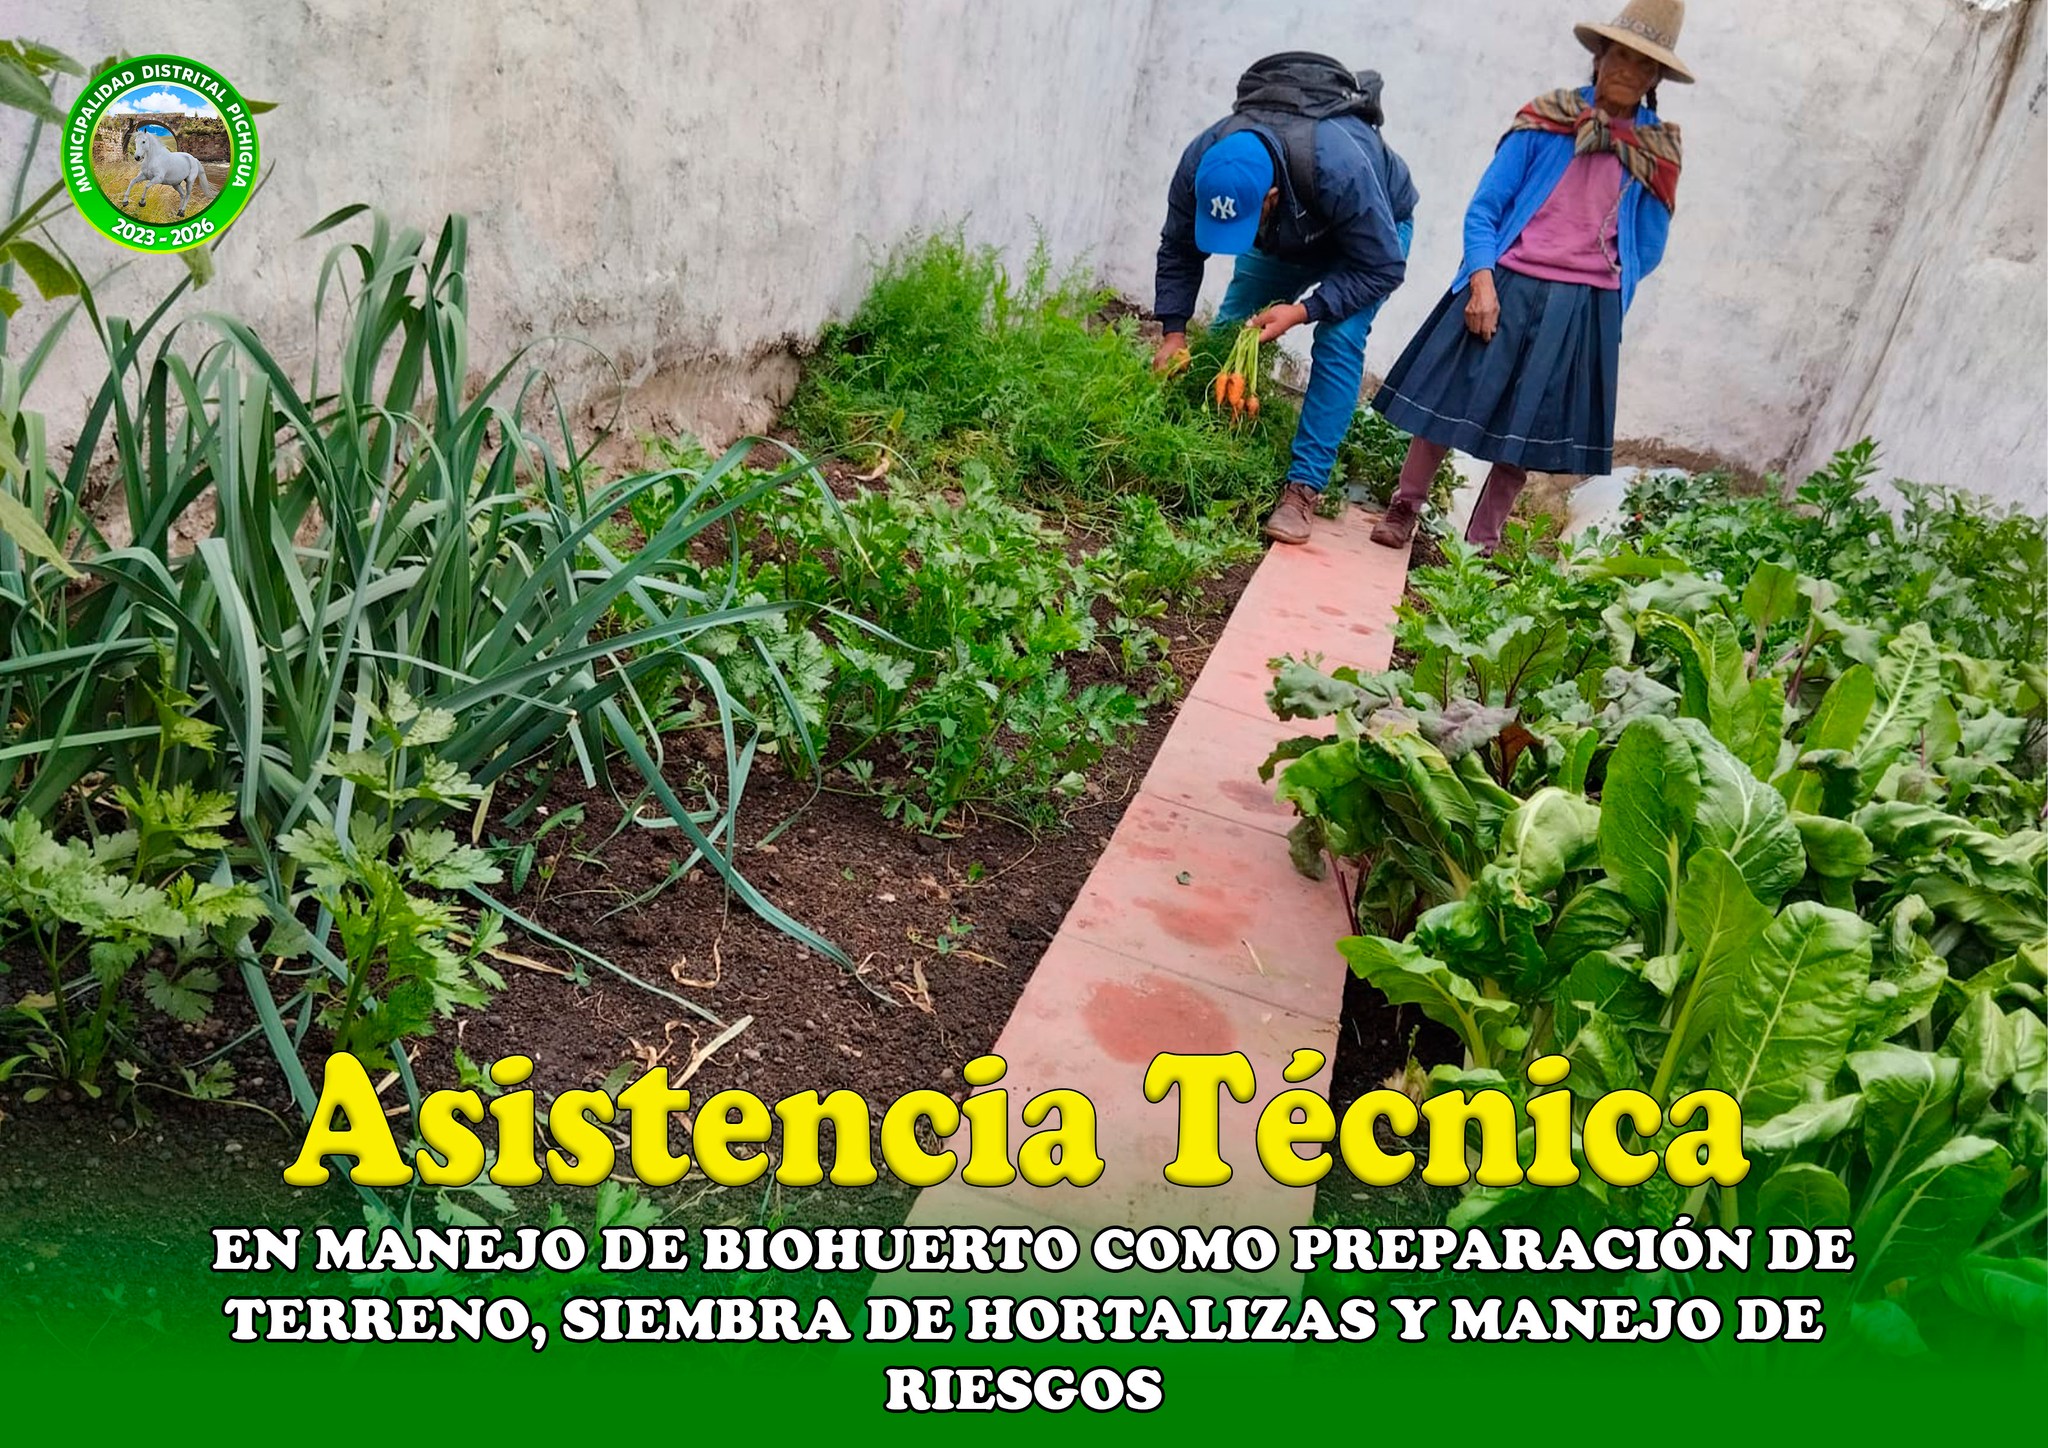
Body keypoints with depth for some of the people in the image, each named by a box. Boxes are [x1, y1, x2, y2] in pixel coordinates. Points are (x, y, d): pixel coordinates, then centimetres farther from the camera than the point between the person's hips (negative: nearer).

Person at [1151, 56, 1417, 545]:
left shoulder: (1339, 169, -45)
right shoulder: (1200, 164, -31)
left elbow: (1381, 266, -34)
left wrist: (1302, 311, -41)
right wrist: (1173, 330, -22)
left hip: (1372, 232, -5)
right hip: (1285, 237, 5)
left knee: (1338, 343, -24)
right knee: (1227, 334, -3)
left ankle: (1303, 489, -22)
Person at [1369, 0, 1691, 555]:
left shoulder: (1657, 152, 7)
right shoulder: (1546, 121, 2)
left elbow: (1645, 251, 14)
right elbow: (1483, 209, -2)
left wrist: (1602, 302, 9)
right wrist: (1481, 281, -13)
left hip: (1583, 310, 2)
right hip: (1504, 288, -1)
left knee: (1529, 426, 4)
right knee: (1453, 399, 1)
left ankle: (1482, 543, 14)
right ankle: (1403, 510, 17)